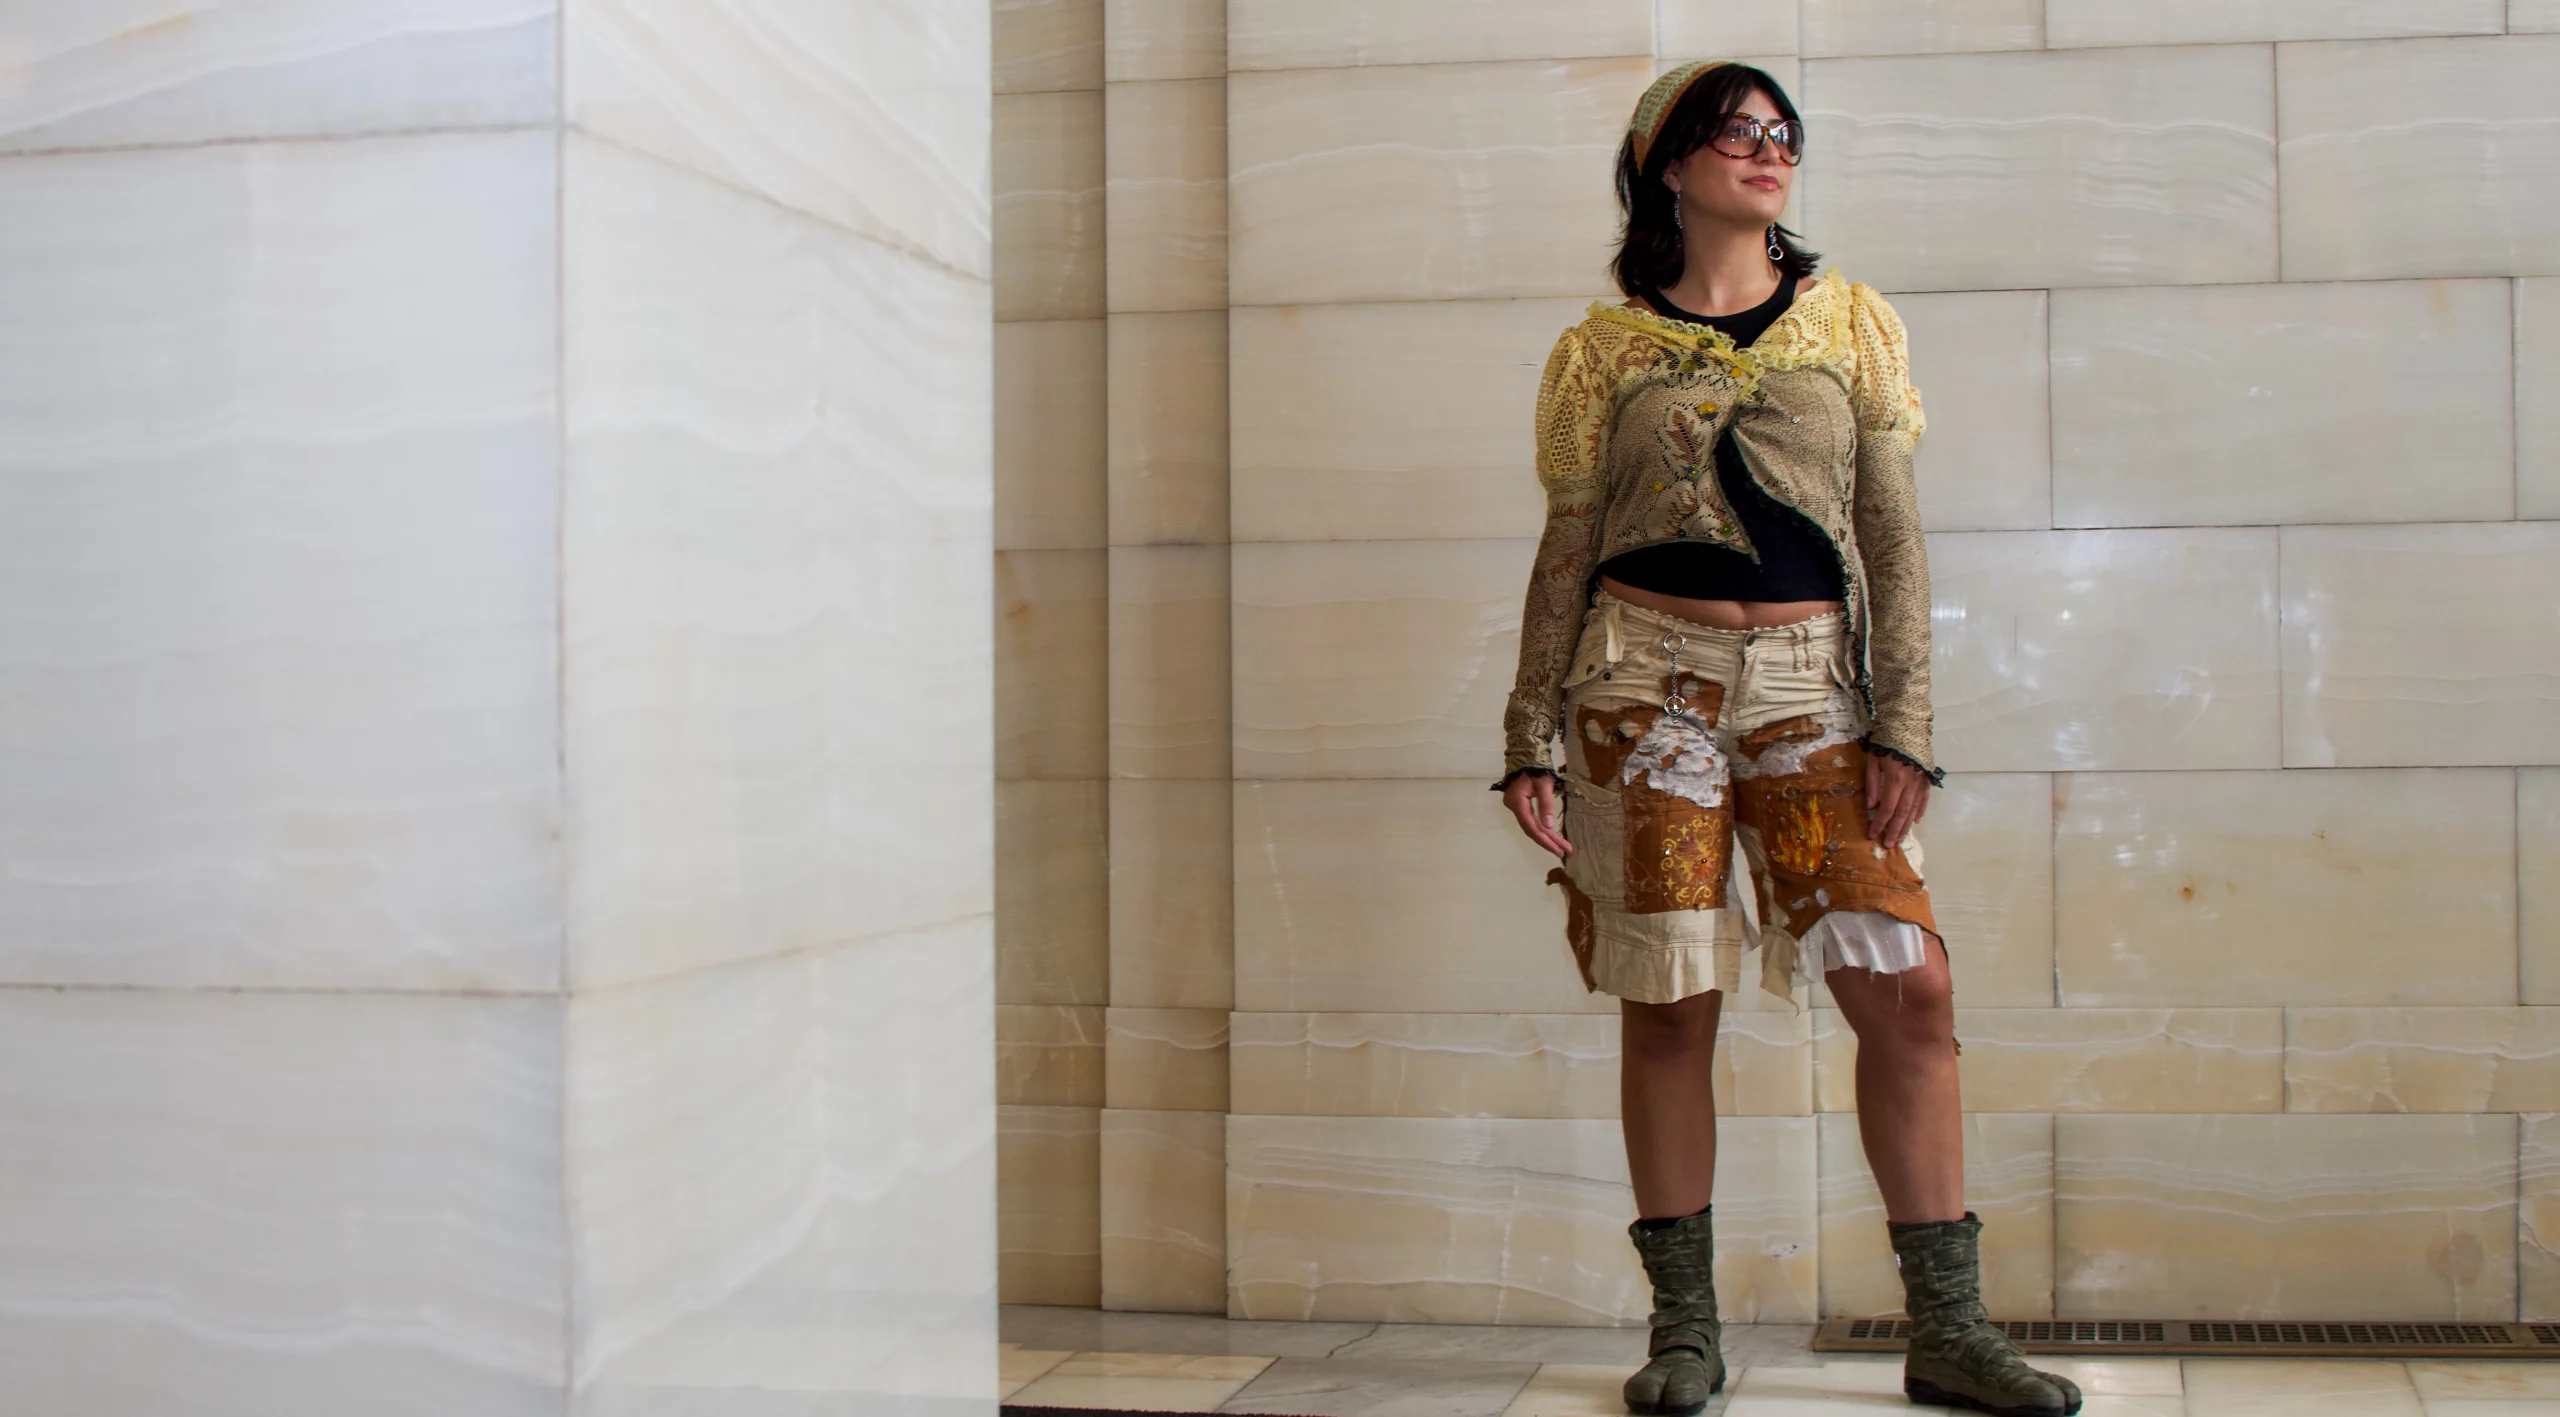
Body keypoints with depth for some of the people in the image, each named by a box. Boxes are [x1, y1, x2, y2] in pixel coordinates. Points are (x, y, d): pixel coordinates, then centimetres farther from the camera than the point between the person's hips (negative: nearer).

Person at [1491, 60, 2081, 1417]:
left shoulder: (1852, 324, 10)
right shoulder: (1605, 348, 7)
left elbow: (1893, 537, 6)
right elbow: (1567, 552, 8)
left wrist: (1903, 725, -2)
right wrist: (1533, 738, 1)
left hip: (1808, 688, 1)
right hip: (1650, 679, -1)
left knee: (1908, 988, -6)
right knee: (1669, 1004, 0)